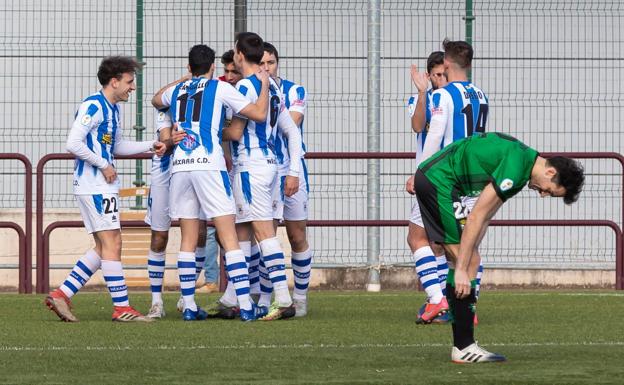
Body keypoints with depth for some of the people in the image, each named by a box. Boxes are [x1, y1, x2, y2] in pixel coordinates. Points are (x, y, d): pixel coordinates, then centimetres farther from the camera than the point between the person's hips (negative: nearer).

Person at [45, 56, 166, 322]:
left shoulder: (113, 109, 17)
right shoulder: (93, 106, -13)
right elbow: (73, 143, -20)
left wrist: (150, 146, 19)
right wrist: (103, 165, -16)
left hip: (102, 187, 10)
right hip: (95, 186, -10)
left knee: (104, 247, 9)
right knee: (112, 243, -8)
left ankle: (61, 295, 9)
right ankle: (122, 308, -7)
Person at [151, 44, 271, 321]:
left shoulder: (177, 90, 19)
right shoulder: (220, 88, 5)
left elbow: (156, 100, 43)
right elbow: (259, 113, 3)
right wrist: (264, 84, 18)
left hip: (180, 167, 4)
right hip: (209, 165, -4)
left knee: (188, 240, 9)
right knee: (229, 238, -6)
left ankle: (189, 307, 7)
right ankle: (246, 306, -10)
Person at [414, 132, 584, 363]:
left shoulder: (523, 158, 10)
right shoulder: (515, 168, -21)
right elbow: (476, 218, -22)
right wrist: (461, 269, -21)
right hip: (440, 181, -10)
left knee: (469, 261, 10)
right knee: (469, 262, -11)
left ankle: (462, 346, 10)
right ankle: (464, 347, -11)